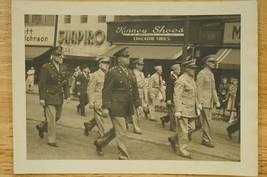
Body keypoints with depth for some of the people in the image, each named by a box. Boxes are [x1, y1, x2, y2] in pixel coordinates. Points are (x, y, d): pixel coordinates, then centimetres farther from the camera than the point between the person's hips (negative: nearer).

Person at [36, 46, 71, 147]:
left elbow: (66, 83, 12)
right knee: (51, 119, -3)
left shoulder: (63, 69, 9)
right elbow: (42, 84, -10)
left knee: (57, 117, 15)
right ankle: (51, 140, 9)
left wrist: (67, 95, 3)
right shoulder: (46, 67, -9)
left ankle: (41, 127, 38)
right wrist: (42, 98, -14)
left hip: (59, 97, 7)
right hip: (49, 97, -6)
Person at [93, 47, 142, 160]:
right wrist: (105, 107, -17)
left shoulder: (131, 73, 13)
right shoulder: (112, 73, -10)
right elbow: (106, 91, -12)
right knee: (121, 132, -4)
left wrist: (138, 104, 8)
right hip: (116, 107, -8)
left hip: (127, 108, 8)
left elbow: (135, 90, 15)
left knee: (116, 130, 20)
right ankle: (123, 157, 7)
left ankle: (100, 142, 41)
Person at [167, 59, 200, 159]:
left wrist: (197, 107, 16)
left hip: (191, 110, 9)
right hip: (183, 109, -9)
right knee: (183, 130, -1)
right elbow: (177, 96, -18)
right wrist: (178, 111, -21)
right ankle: (183, 150, 11)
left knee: (191, 127, 13)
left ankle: (174, 139, 29)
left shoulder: (192, 79, 15)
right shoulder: (181, 80, -14)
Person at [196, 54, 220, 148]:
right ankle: (207, 139, 4)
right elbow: (199, 89, -15)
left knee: (207, 121, 10)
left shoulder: (211, 74, 17)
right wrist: (200, 103, -18)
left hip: (210, 102, 8)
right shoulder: (202, 73, -11)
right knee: (206, 121, -4)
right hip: (204, 101, -8)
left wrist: (216, 101, 15)